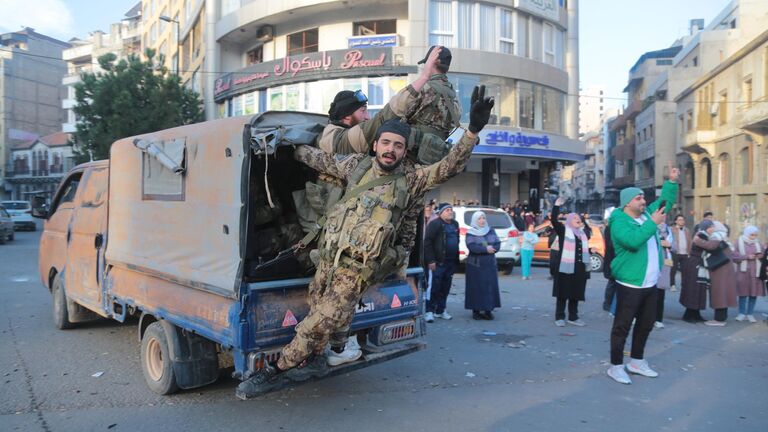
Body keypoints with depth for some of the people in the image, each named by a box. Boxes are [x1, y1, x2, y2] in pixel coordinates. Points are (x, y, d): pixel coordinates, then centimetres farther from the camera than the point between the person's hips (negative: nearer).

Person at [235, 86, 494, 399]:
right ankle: (314, 361, 37)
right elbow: (321, 159, 22)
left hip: (358, 268, -4)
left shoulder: (410, 182, -1)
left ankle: (276, 370, 10)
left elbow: (449, 167, -11)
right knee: (318, 309, 14)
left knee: (321, 323, -5)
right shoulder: (357, 165, 9)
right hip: (328, 257, 4)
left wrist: (473, 130, -24)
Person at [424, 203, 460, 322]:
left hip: (450, 262, 7)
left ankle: (440, 310, 22)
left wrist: (456, 259, 14)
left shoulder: (455, 224, 14)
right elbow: (427, 243, -13)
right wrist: (431, 260, -17)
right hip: (437, 262, -7)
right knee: (434, 286, -5)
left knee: (445, 287, 12)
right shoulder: (435, 224, -9)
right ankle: (429, 311, 2)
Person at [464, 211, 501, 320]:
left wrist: (491, 248, -17)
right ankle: (476, 310, 6)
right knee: (476, 287, -2)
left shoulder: (491, 231, 11)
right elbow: (471, 247, -16)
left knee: (490, 286, 1)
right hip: (475, 264, -3)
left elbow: (497, 244, 3)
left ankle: (488, 310, 7)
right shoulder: (470, 233, -1)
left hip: (490, 264, 4)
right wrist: (486, 249, -18)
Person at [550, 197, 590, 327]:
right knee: (563, 293, 0)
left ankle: (573, 317, 19)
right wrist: (557, 205, -21)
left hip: (579, 268, 6)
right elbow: (554, 220, -16)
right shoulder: (563, 230, -1)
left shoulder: (582, 233, 18)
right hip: (565, 267, -6)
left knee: (576, 294, 11)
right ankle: (559, 317, 7)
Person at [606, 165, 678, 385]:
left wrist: (672, 181, 12)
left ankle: (637, 362, 31)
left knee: (646, 323, 17)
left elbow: (665, 202, 24)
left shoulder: (646, 213, 12)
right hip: (630, 285, -9)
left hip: (651, 284, 9)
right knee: (622, 325, -3)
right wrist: (653, 223, -25)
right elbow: (633, 240, -31)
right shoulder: (619, 222, -15)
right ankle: (616, 366, 6)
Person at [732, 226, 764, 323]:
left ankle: (750, 314, 12)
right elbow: (734, 256, -7)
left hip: (755, 272, 3)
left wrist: (761, 256, -7)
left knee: (754, 293, 2)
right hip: (743, 271, -3)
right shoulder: (739, 242, 0)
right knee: (743, 292, 1)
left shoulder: (757, 243, 10)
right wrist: (747, 256, -16)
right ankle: (742, 313, 12)